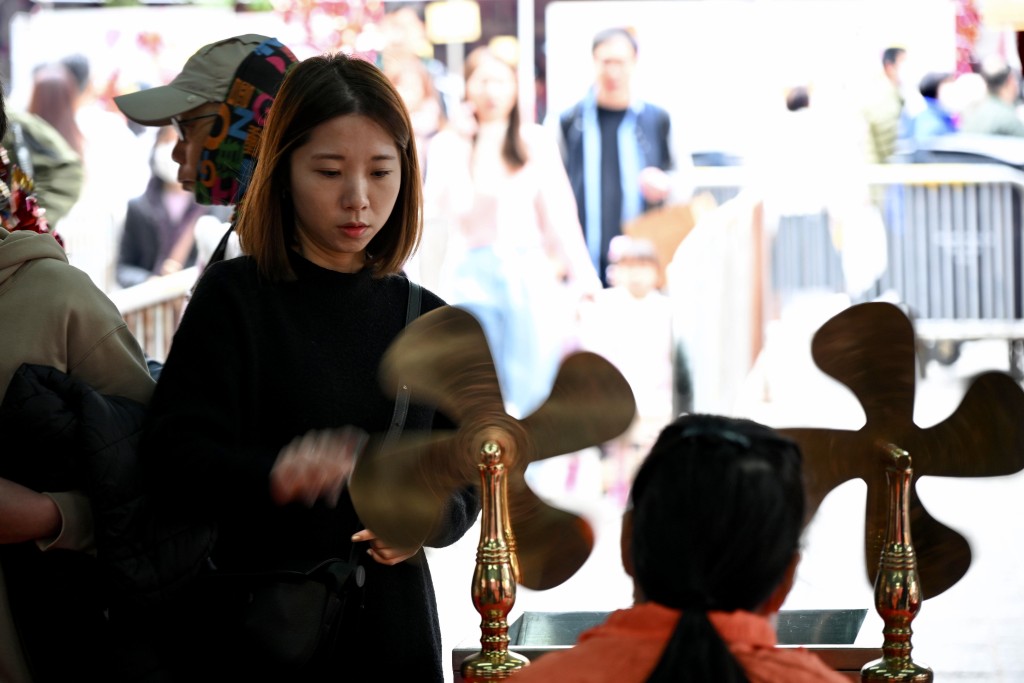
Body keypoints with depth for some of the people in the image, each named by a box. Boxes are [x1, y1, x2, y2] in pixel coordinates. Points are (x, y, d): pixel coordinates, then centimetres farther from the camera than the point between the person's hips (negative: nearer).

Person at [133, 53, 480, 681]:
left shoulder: (427, 321, 6)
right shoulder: (234, 298, -7)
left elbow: (465, 485, 9)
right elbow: (176, 460, -18)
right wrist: (276, 475, -38)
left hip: (391, 631, 4)